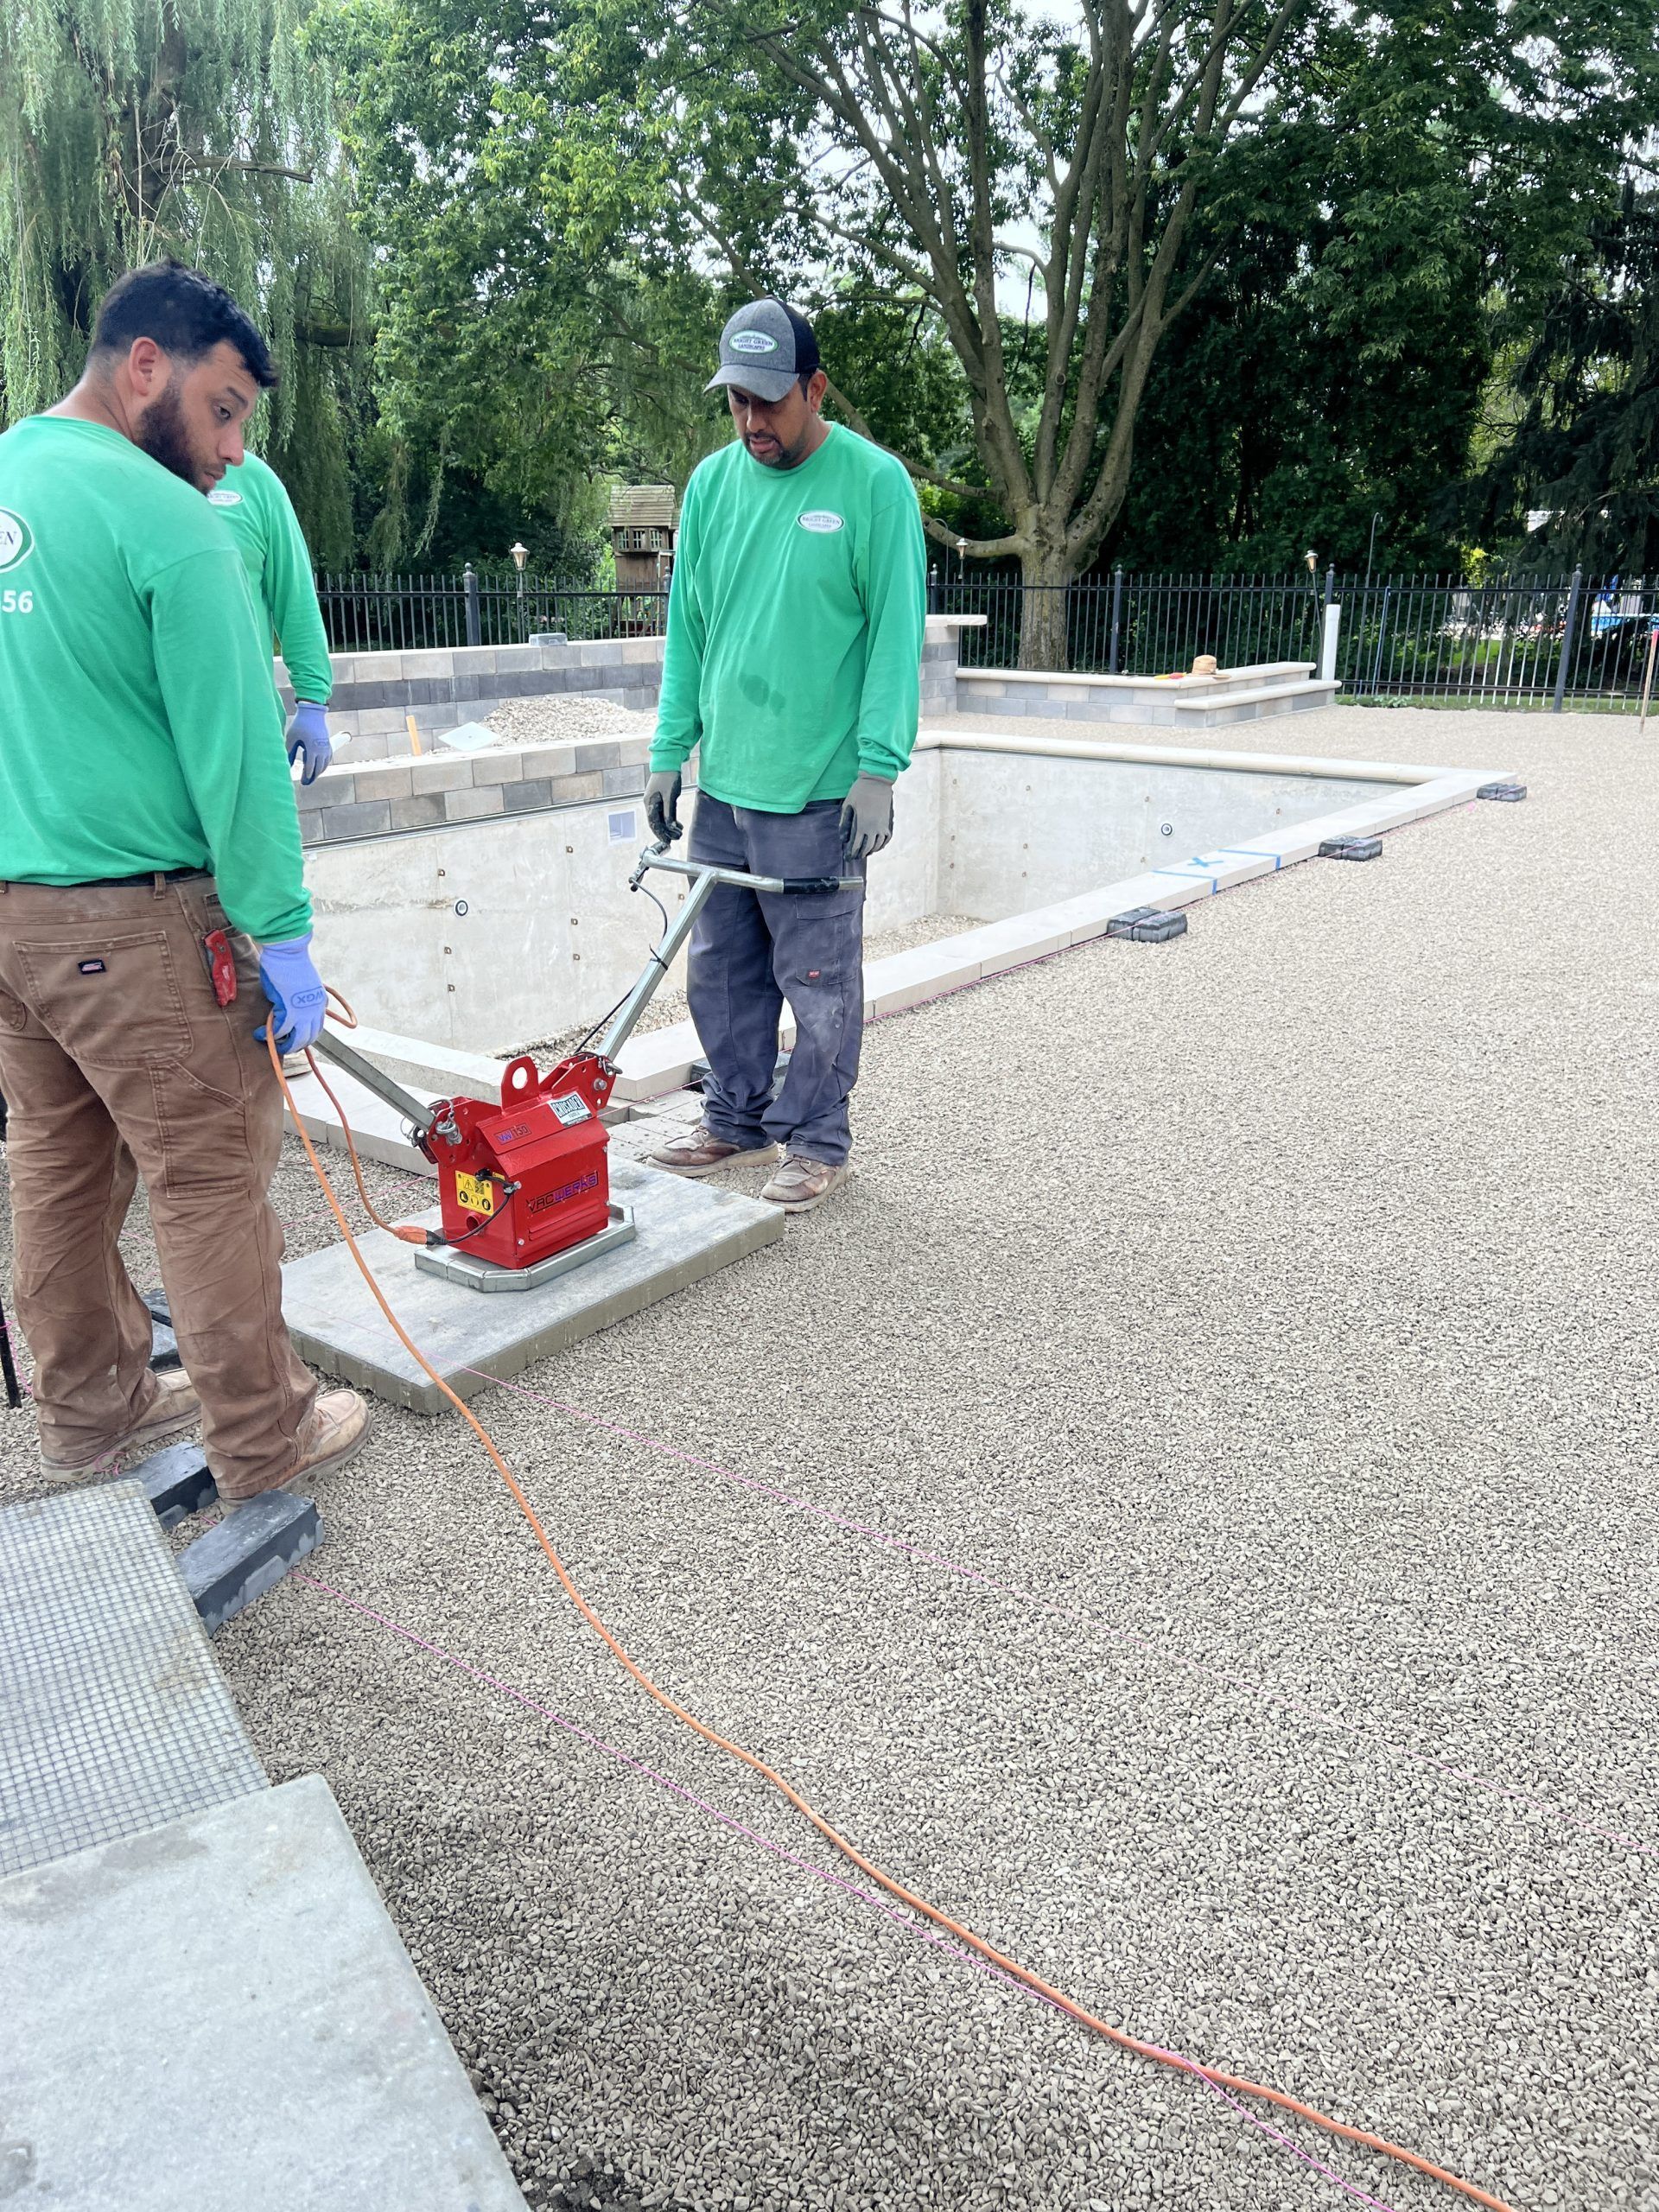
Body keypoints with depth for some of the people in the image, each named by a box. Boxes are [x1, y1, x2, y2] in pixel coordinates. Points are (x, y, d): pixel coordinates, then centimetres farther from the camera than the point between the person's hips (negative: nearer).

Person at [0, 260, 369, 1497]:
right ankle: (265, 1443, 15)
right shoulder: (164, 517, -14)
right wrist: (283, 933, -11)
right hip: (132, 916, -8)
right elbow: (233, 748, -17)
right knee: (213, 1179, 2)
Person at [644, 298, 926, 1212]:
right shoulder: (712, 482, 9)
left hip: (817, 792, -5)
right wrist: (669, 753, 10)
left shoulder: (874, 483, -6)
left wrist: (878, 769, -14)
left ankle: (816, 1140, 18)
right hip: (722, 783, 6)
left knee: (817, 980, 3)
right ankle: (737, 1118, 30)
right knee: (719, 970, 13)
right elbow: (687, 629, 13)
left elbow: (896, 636, -8)